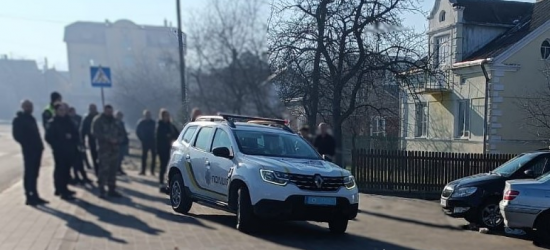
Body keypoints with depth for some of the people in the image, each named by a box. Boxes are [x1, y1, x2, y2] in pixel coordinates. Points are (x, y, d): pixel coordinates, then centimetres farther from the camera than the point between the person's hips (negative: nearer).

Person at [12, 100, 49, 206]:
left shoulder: (31, 119, 18)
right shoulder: (18, 120, -5)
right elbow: (17, 135, -12)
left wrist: (39, 145, 8)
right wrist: (27, 144, -15)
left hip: (36, 149, 7)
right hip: (29, 150, -7)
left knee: (34, 174, 11)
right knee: (29, 173, -3)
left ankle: (34, 196, 17)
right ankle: (30, 197, 2)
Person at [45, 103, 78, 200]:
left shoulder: (68, 121, 13)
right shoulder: (52, 123, -4)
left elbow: (75, 133, 12)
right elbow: (49, 137, -10)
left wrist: (71, 136, -9)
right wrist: (57, 146, -12)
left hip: (69, 150, 5)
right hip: (59, 151, -5)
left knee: (66, 170, 9)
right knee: (60, 170, -5)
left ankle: (63, 189, 21)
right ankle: (62, 192, -3)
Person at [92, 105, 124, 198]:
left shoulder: (114, 121, 16)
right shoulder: (98, 120, 0)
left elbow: (121, 134, 13)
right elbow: (96, 133, -12)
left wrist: (117, 140, -9)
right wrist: (108, 139, -19)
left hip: (114, 148, 5)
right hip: (104, 148, -5)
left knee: (113, 170, 8)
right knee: (103, 170, -9)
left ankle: (112, 190, 16)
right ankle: (101, 190, -3)